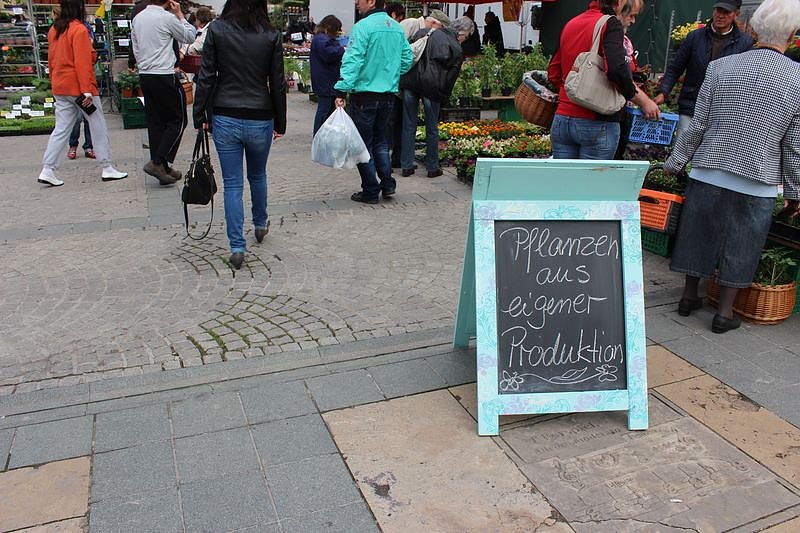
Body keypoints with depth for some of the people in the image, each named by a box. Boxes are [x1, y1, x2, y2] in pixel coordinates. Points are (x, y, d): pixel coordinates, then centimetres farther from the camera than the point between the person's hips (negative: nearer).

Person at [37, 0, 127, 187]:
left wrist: (56, 82, 22)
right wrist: (87, 90, -19)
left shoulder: (54, 29, 12)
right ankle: (107, 168, 9)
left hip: (60, 88, 7)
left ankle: (47, 170, 2)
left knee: (61, 129, 8)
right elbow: (83, 62, -17)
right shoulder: (79, 30, -12)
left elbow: (51, 59, 16)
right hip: (78, 87, -7)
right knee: (99, 127, 4)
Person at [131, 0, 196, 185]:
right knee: (177, 120, 2)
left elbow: (136, 49, 17)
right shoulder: (167, 17, -10)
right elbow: (190, 36, 2)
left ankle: (162, 169, 14)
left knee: (155, 122, 10)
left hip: (144, 75, 8)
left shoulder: (137, 18, 12)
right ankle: (157, 161, -8)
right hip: (164, 75, -7)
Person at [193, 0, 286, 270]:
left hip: (225, 118, -1)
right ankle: (261, 224, 43)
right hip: (260, 120, 1)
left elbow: (206, 78, -5)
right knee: (258, 175, 23)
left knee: (232, 184, 5)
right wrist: (280, 123, 7)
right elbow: (277, 83, -2)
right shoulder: (272, 35, -4)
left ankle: (237, 247, 4)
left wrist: (200, 117, 2)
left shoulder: (216, 29, -5)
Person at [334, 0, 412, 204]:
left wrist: (342, 89, -23)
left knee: (364, 144, 5)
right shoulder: (397, 28, 7)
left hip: (365, 96, -6)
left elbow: (353, 61, -22)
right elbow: (407, 60, 12)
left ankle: (370, 191, 10)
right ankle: (387, 183, 17)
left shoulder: (363, 27, -14)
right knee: (380, 140, 21)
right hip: (389, 95, 6)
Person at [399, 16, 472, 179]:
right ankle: (432, 167, 16)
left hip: (410, 81, 3)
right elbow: (450, 77, -1)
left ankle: (407, 166, 12)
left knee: (409, 126, 8)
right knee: (432, 128, 9)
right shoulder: (456, 49, -1)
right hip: (431, 87, -3)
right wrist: (443, 97, 9)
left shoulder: (425, 33, 11)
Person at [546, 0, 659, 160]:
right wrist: (644, 101, -8)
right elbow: (617, 70, -19)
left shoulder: (570, 24, 15)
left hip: (561, 121, 6)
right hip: (597, 124, -6)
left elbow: (553, 74, 17)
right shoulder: (610, 24, -6)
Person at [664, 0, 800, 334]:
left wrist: (674, 163, 9)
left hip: (708, 174, 1)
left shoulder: (720, 68, -4)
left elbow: (697, 126, -3)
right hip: (757, 184, -1)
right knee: (740, 247, 11)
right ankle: (724, 313, 19)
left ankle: (689, 297, 29)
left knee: (699, 235, 16)